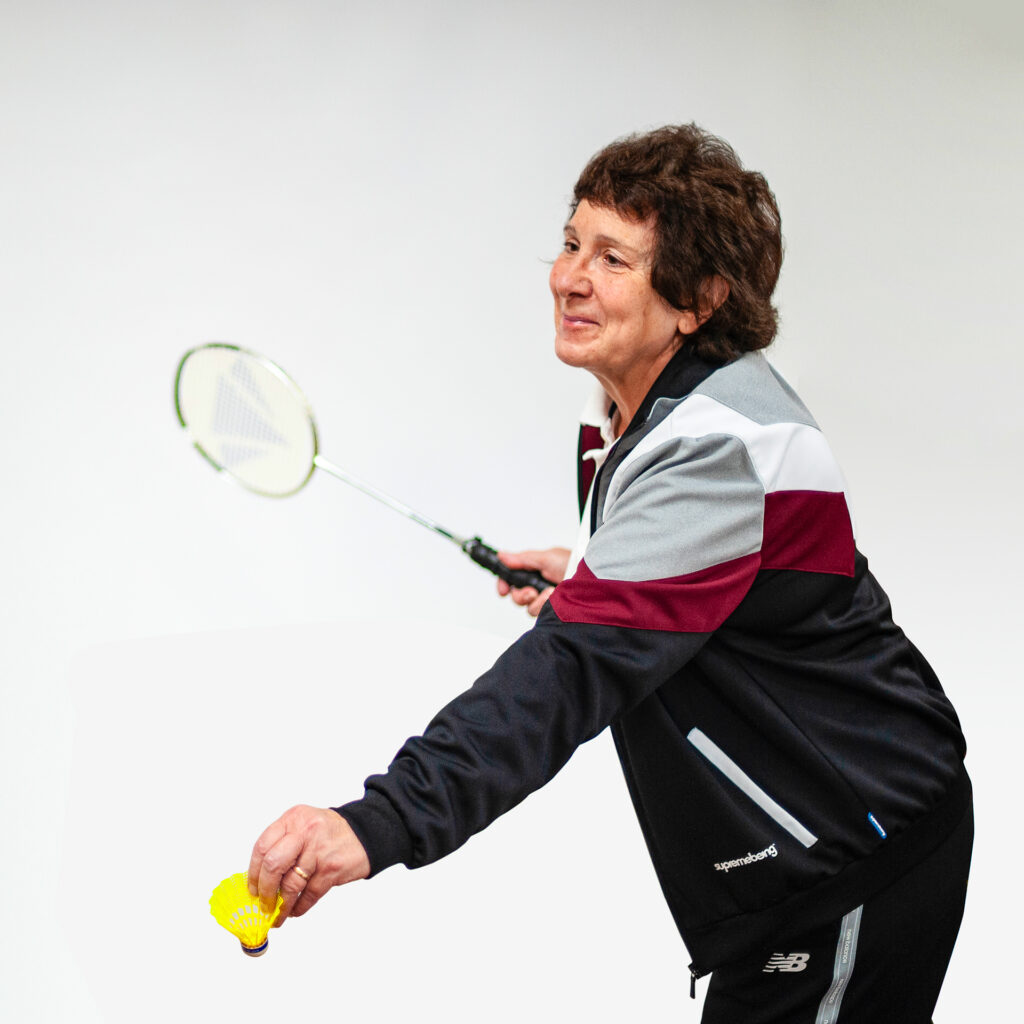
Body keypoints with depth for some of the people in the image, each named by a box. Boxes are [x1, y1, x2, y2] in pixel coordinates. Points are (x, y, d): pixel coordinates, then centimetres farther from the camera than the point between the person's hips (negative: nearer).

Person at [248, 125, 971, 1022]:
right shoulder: (637, 407, 4)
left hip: (858, 866, -10)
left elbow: (576, 672, -41)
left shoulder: (717, 446, -29)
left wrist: (379, 824, -49)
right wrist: (590, 580, 8)